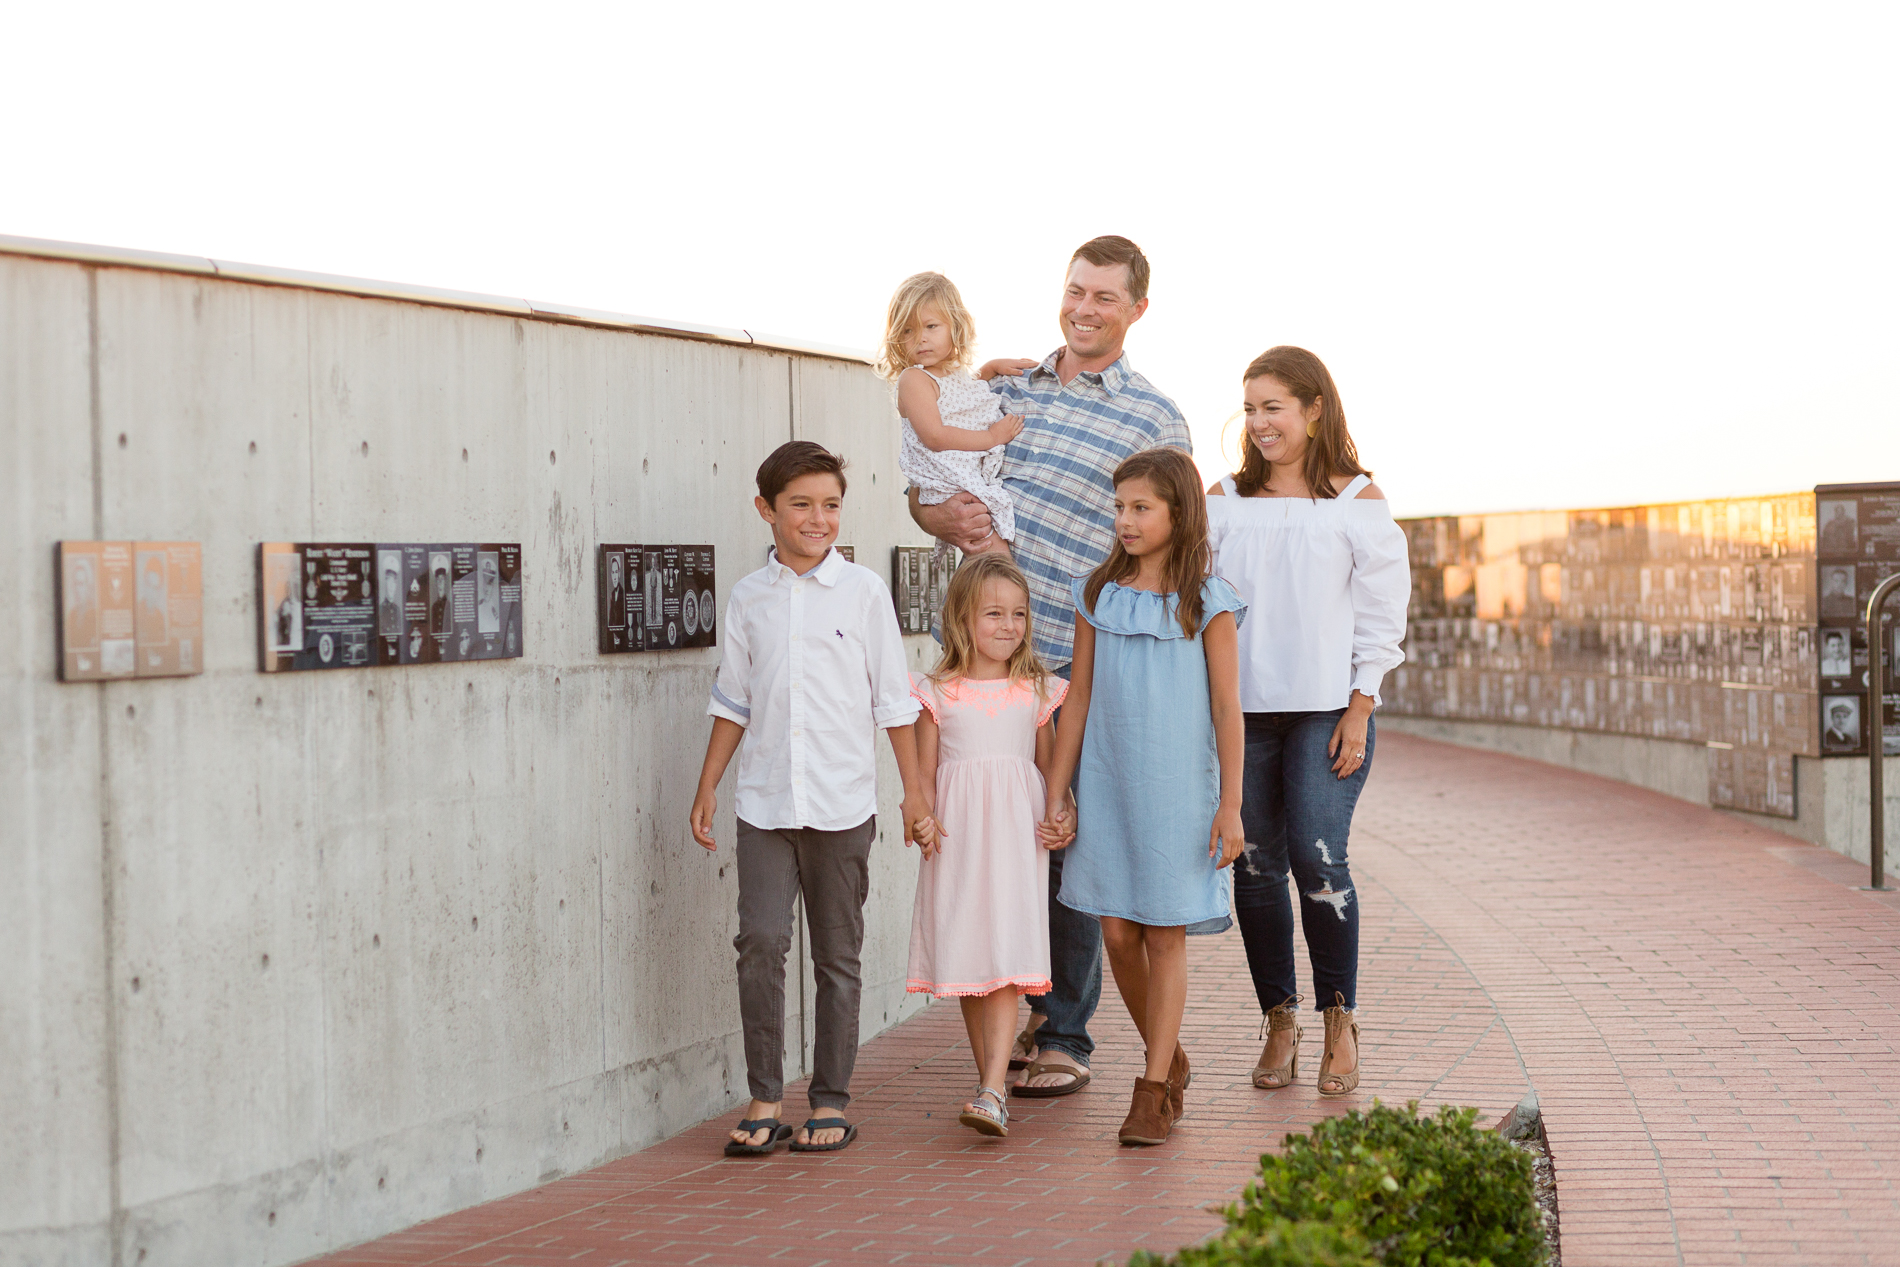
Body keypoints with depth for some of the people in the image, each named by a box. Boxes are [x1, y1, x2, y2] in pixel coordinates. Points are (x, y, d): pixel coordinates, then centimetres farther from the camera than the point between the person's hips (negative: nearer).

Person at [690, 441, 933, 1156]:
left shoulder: (863, 591, 1)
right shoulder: (748, 599, 6)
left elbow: (895, 700, 4)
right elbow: (733, 703, 14)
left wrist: (915, 791, 3)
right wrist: (707, 789, 11)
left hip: (842, 806, -1)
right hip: (765, 804, 1)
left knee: (837, 955, 6)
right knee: (760, 941, -10)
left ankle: (831, 1103, 16)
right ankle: (764, 1101, 1)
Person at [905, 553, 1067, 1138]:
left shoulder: (1036, 690, 8)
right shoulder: (939, 693, 5)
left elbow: (1049, 765, 12)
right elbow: (924, 773, 7)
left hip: (1015, 833, -1)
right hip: (957, 836, 1)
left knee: (1007, 964, -12)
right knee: (967, 964, 7)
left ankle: (991, 1093, -18)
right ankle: (990, 1077, 22)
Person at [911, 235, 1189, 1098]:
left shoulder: (1155, 420, 1)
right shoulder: (1006, 389, 13)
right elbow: (924, 489, 18)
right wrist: (945, 518, -6)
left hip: (1079, 668, -4)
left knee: (1066, 845, 0)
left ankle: (1065, 1038, 11)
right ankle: (1025, 1006, 26)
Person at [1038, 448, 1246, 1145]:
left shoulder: (1207, 602, -4)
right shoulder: (1098, 595, 6)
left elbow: (1227, 709, -3)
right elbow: (1079, 701, 8)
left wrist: (1230, 806, -6)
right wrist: (1056, 798, 7)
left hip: (1178, 787, -3)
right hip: (1107, 784, 3)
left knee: (1165, 935, 0)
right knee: (1117, 932, 4)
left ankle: (1154, 1091, 7)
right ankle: (1170, 1061, 25)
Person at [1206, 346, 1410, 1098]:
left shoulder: (1357, 500, 3)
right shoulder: (1225, 500, 10)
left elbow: (1382, 613, 2)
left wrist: (1360, 711, -6)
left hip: (1326, 708, -3)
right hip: (1241, 708, 3)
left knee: (1318, 859, -12)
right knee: (1256, 866, 2)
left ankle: (1340, 1023, 5)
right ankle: (1279, 1023, 14)